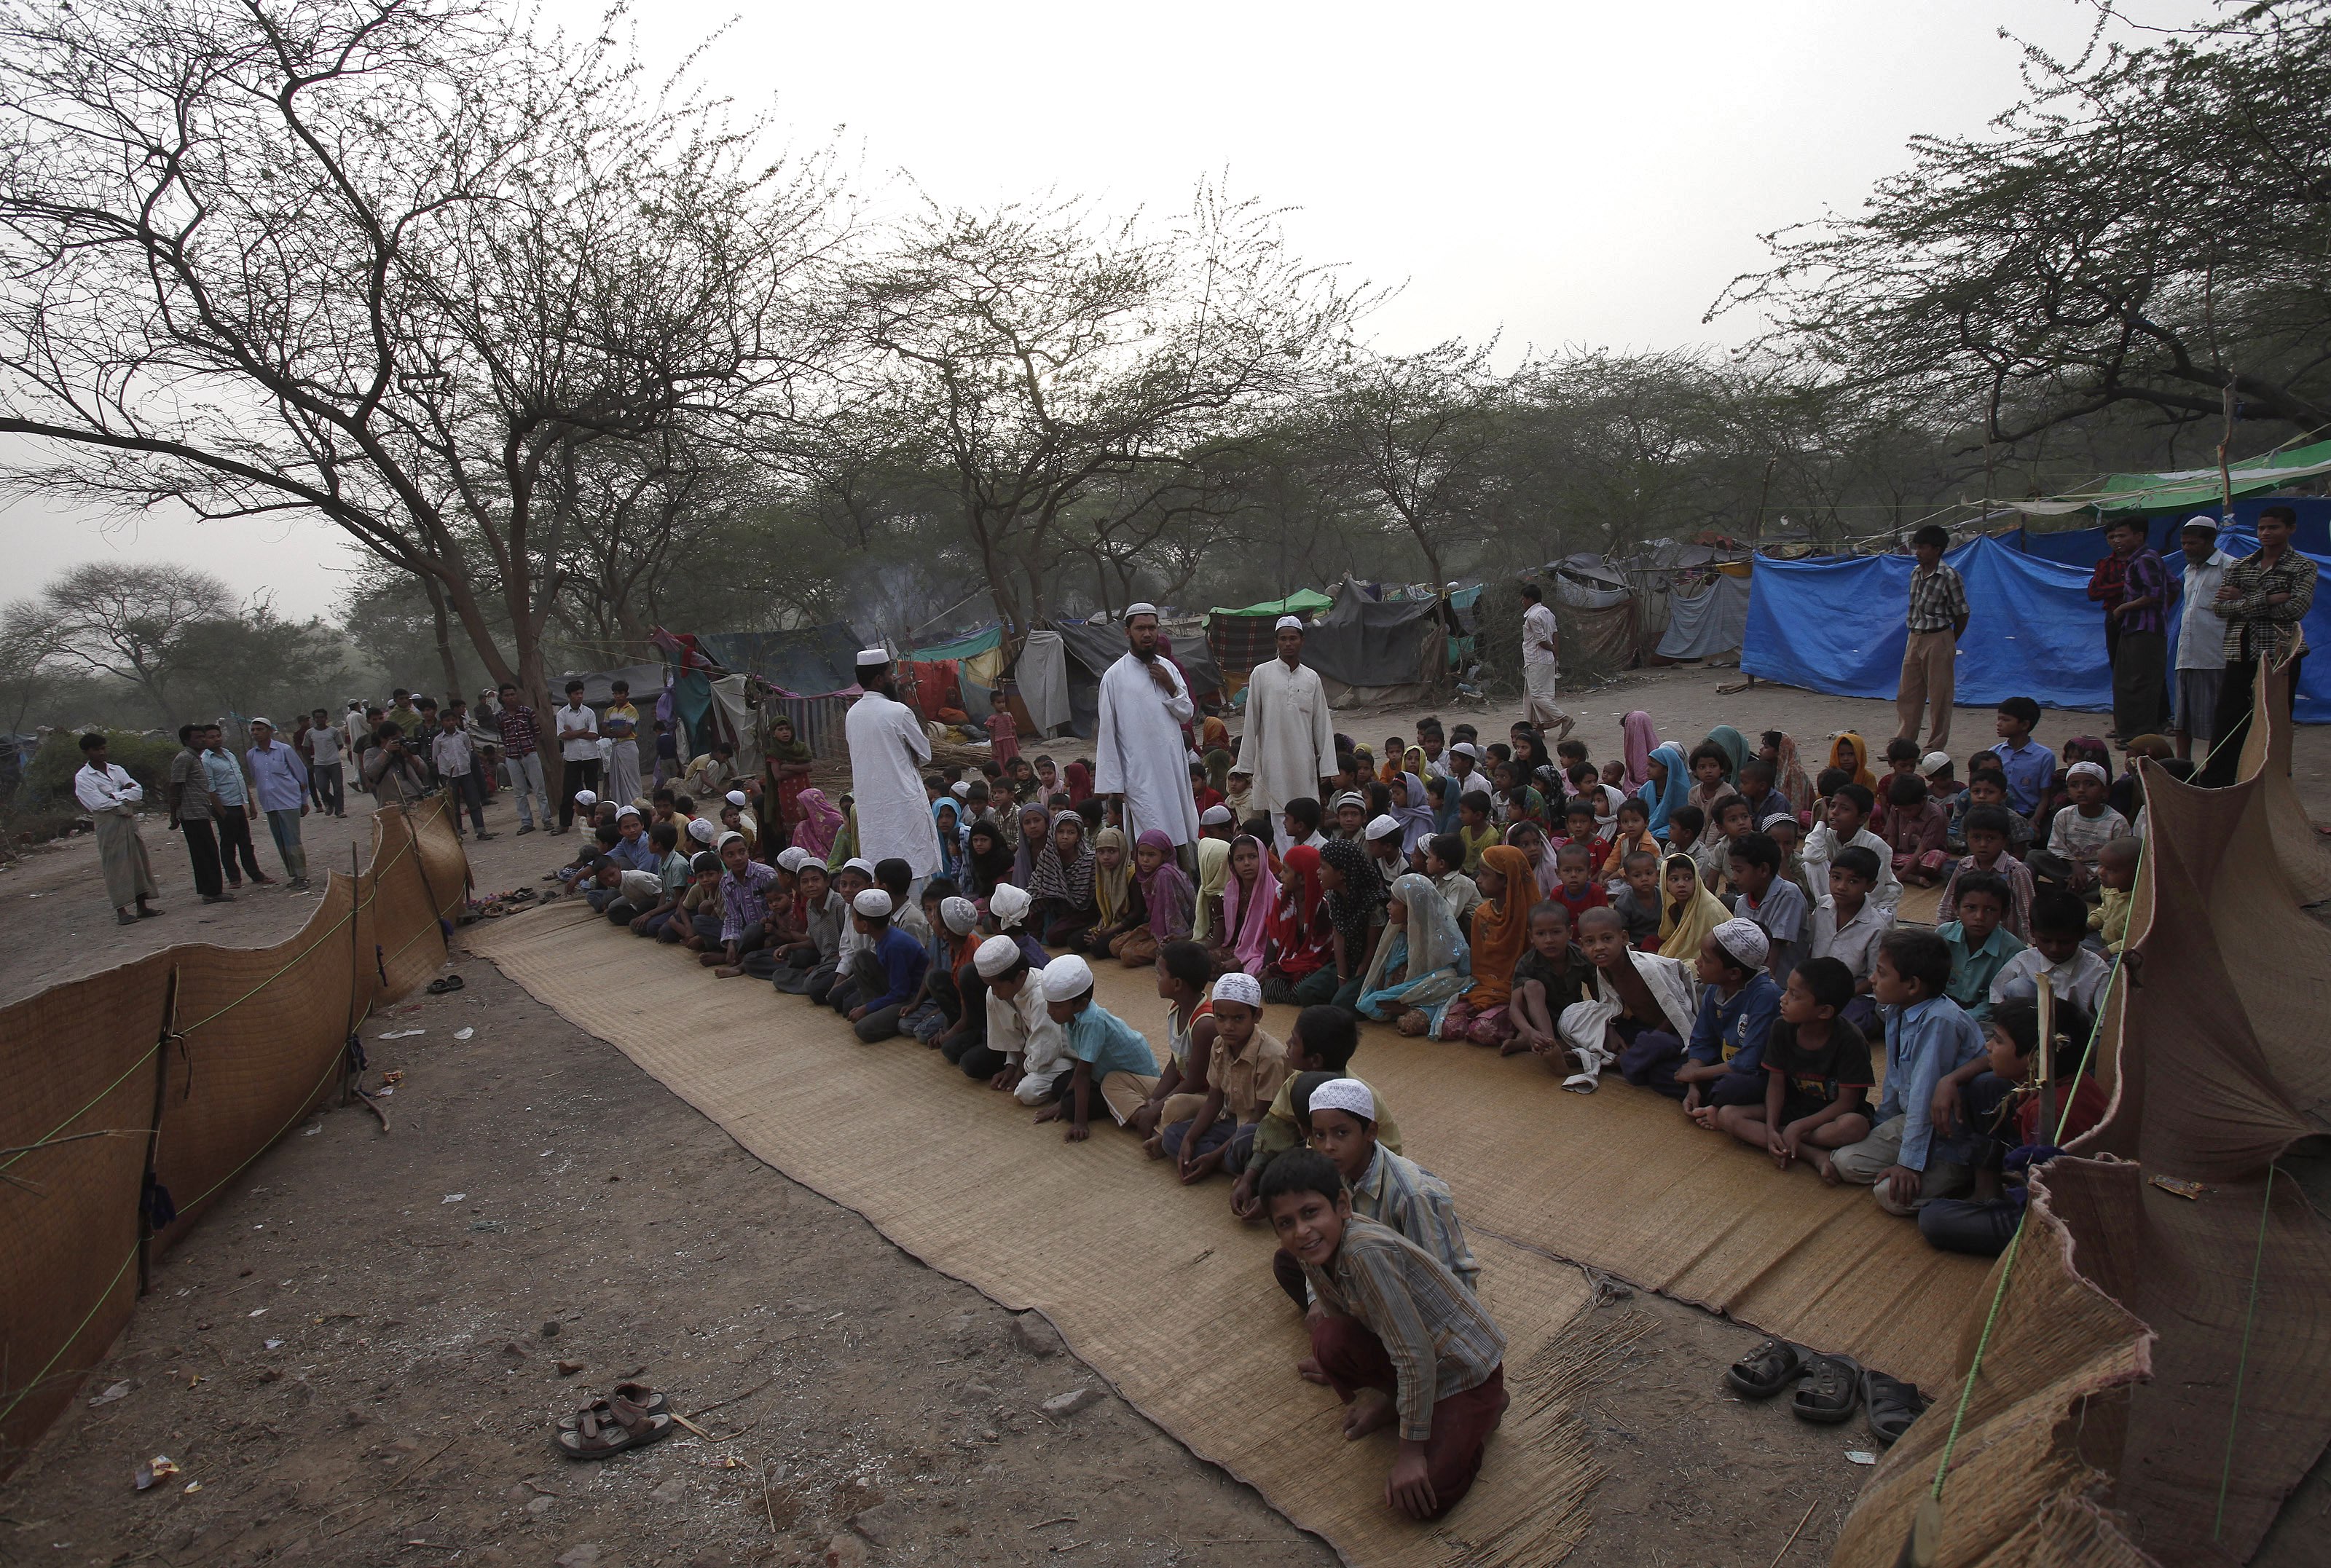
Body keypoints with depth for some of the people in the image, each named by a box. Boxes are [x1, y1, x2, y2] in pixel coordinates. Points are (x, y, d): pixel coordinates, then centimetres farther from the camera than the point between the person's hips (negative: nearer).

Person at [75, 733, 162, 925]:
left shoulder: (117, 770, 13)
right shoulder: (82, 777, -2)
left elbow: (138, 791, 2)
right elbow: (98, 803, -13)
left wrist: (116, 796, -11)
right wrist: (125, 796, -4)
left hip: (129, 821, 5)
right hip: (108, 824, -5)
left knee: (138, 861, 7)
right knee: (116, 866, -4)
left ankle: (142, 907, 14)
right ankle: (121, 911, 0)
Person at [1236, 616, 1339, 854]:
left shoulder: (1312, 678, 8)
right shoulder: (1262, 674, 1)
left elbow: (1322, 725, 9)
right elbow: (1251, 722, 2)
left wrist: (1327, 767, 5)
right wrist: (1246, 764, 0)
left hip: (1304, 761, 2)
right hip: (1273, 760, -2)